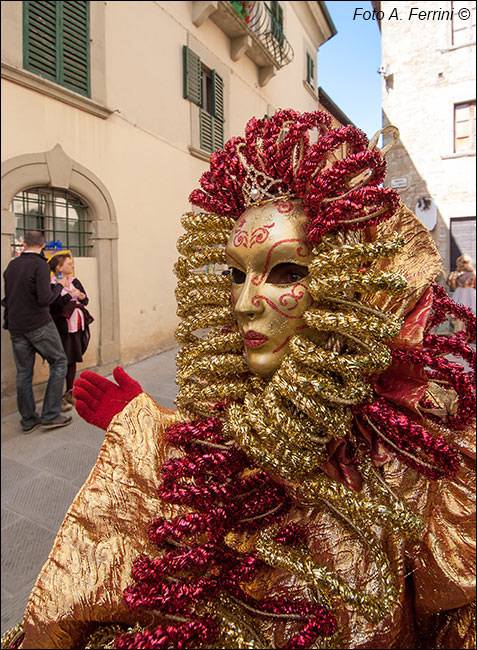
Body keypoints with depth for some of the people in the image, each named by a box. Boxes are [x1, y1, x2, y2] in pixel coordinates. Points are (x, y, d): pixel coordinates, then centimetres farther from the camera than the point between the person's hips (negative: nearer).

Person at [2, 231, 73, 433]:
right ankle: (50, 415, 3)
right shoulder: (40, 265, -12)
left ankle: (28, 420, 19)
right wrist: (59, 286, -5)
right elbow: (44, 299, -21)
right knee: (59, 363, 6)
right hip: (39, 325, -6)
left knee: (23, 373, 10)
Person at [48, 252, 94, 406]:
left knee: (73, 361, 14)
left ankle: (69, 392, 28)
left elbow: (86, 301, 12)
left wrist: (81, 296, -9)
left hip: (77, 327, 6)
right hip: (62, 329, -6)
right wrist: (68, 295, -19)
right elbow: (53, 307, -20)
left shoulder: (74, 281, 10)